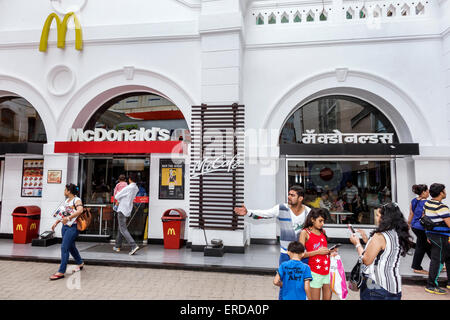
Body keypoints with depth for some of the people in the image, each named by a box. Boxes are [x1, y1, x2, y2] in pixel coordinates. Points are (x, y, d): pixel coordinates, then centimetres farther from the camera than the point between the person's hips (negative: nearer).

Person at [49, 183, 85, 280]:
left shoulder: (77, 200, -12)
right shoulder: (66, 201, 14)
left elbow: (80, 210, -30)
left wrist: (68, 218, -33)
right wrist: (56, 222, 20)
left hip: (72, 227, -9)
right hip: (65, 226, 9)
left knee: (64, 247, -10)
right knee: (71, 246, 17)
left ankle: (61, 272, -4)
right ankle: (80, 263, 34)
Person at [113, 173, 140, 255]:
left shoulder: (128, 188, -18)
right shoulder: (136, 189, 6)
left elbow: (117, 197, -10)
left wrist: (119, 200, 10)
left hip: (122, 210, -8)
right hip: (128, 210, 8)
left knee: (123, 229, -9)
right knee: (121, 227, 19)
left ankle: (134, 246, -20)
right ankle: (117, 246, 28)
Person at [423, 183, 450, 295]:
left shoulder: (427, 203, 7)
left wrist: (428, 235, 24)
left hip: (431, 234, 9)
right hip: (440, 236, -9)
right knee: (437, 261, -2)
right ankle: (431, 286, 5)